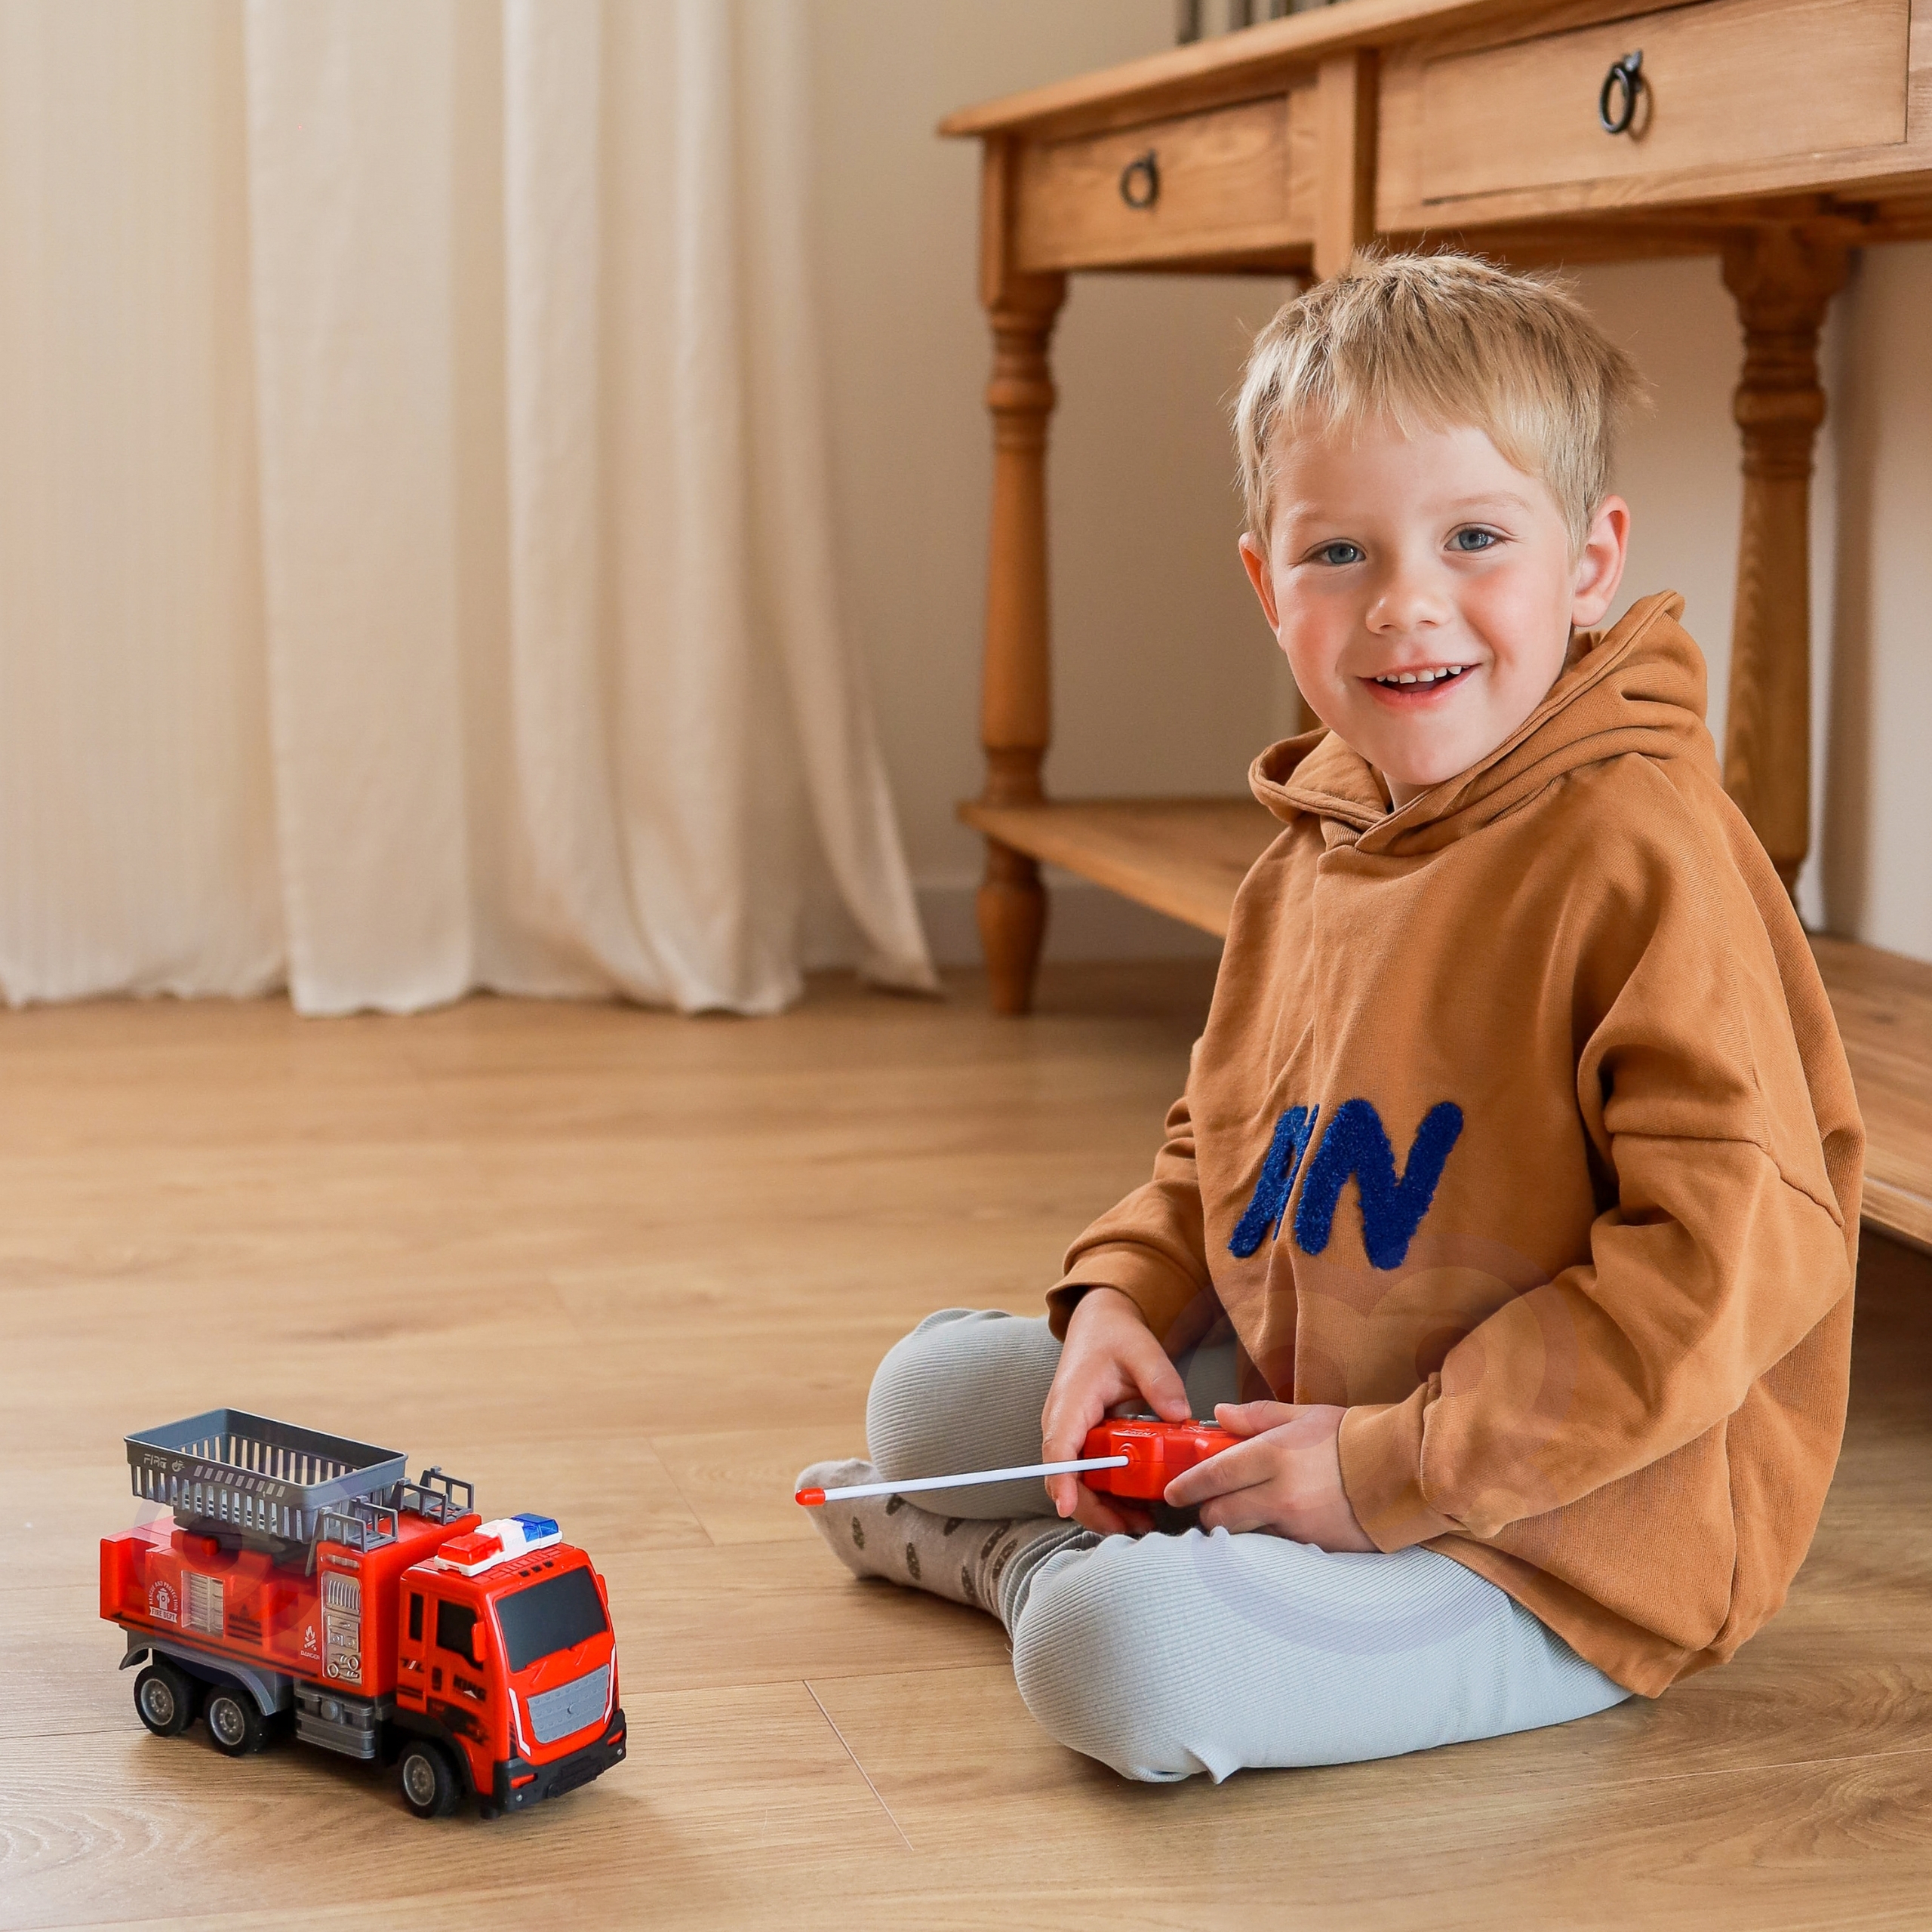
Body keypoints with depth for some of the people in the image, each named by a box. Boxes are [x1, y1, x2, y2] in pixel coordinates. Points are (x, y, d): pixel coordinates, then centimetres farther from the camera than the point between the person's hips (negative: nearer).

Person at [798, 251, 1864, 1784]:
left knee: (1130, 1660, -26)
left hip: (1554, 1545, -8)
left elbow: (1742, 1250, -28)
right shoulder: (1312, 854, 5)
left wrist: (1397, 1470, -25)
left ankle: (1036, 1564, 3)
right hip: (1281, 1415, 8)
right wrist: (1122, 1300, -1)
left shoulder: (1646, 856, -22)